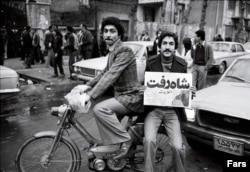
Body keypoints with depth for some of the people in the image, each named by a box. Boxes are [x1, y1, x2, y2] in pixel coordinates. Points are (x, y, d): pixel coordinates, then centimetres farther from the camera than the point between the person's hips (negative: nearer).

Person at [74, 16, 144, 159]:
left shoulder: (125, 51, -18)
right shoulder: (112, 52, 13)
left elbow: (111, 76, -29)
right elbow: (105, 73, 20)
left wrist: (90, 96, -34)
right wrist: (88, 86, 9)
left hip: (132, 96, -9)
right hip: (121, 95, 9)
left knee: (99, 109, -26)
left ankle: (125, 140, -11)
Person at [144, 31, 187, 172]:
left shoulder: (182, 64, 2)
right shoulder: (150, 62, -2)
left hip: (172, 111, 1)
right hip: (153, 109, 0)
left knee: (178, 146, -12)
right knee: (149, 140, -23)